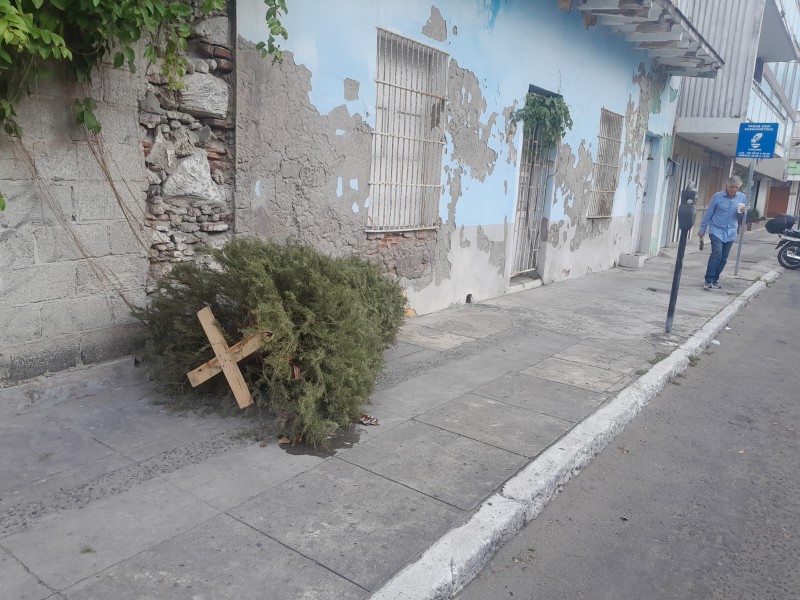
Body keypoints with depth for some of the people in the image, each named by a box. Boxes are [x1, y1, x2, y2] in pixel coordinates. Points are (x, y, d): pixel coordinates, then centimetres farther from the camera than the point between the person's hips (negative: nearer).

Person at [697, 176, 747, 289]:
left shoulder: (742, 197, 4)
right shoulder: (717, 196, -6)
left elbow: (742, 217, 14)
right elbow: (708, 214, 0)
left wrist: (743, 212, -10)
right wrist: (702, 229, 3)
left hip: (730, 233, 4)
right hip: (717, 230, -4)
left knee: (724, 258, 6)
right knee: (717, 254, -19)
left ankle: (714, 280, 19)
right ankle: (708, 280, -15)